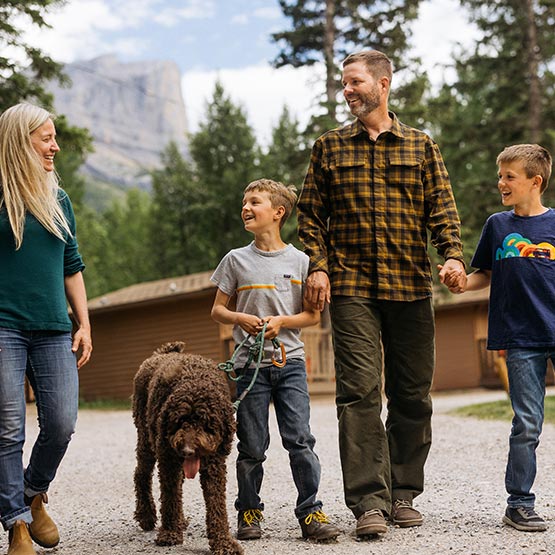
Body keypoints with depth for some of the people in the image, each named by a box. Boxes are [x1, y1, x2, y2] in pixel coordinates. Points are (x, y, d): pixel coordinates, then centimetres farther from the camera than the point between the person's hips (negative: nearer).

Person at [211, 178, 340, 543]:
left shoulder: (299, 260, 4)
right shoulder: (237, 260, 6)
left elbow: (313, 315, 5)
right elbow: (218, 310, 9)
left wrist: (282, 321, -11)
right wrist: (241, 318, -11)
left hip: (290, 360, 0)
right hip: (250, 363, 1)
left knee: (300, 439, -8)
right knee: (252, 446, 4)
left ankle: (311, 512, 0)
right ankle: (249, 512, 18)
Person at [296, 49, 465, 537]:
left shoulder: (421, 146, 12)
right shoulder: (329, 147, 12)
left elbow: (442, 207, 6)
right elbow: (311, 212, 11)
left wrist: (453, 254, -11)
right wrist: (317, 265, -3)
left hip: (411, 286, 1)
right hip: (351, 286, -1)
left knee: (412, 394, 5)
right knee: (359, 390, -11)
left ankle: (403, 493, 17)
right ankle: (369, 501, -9)